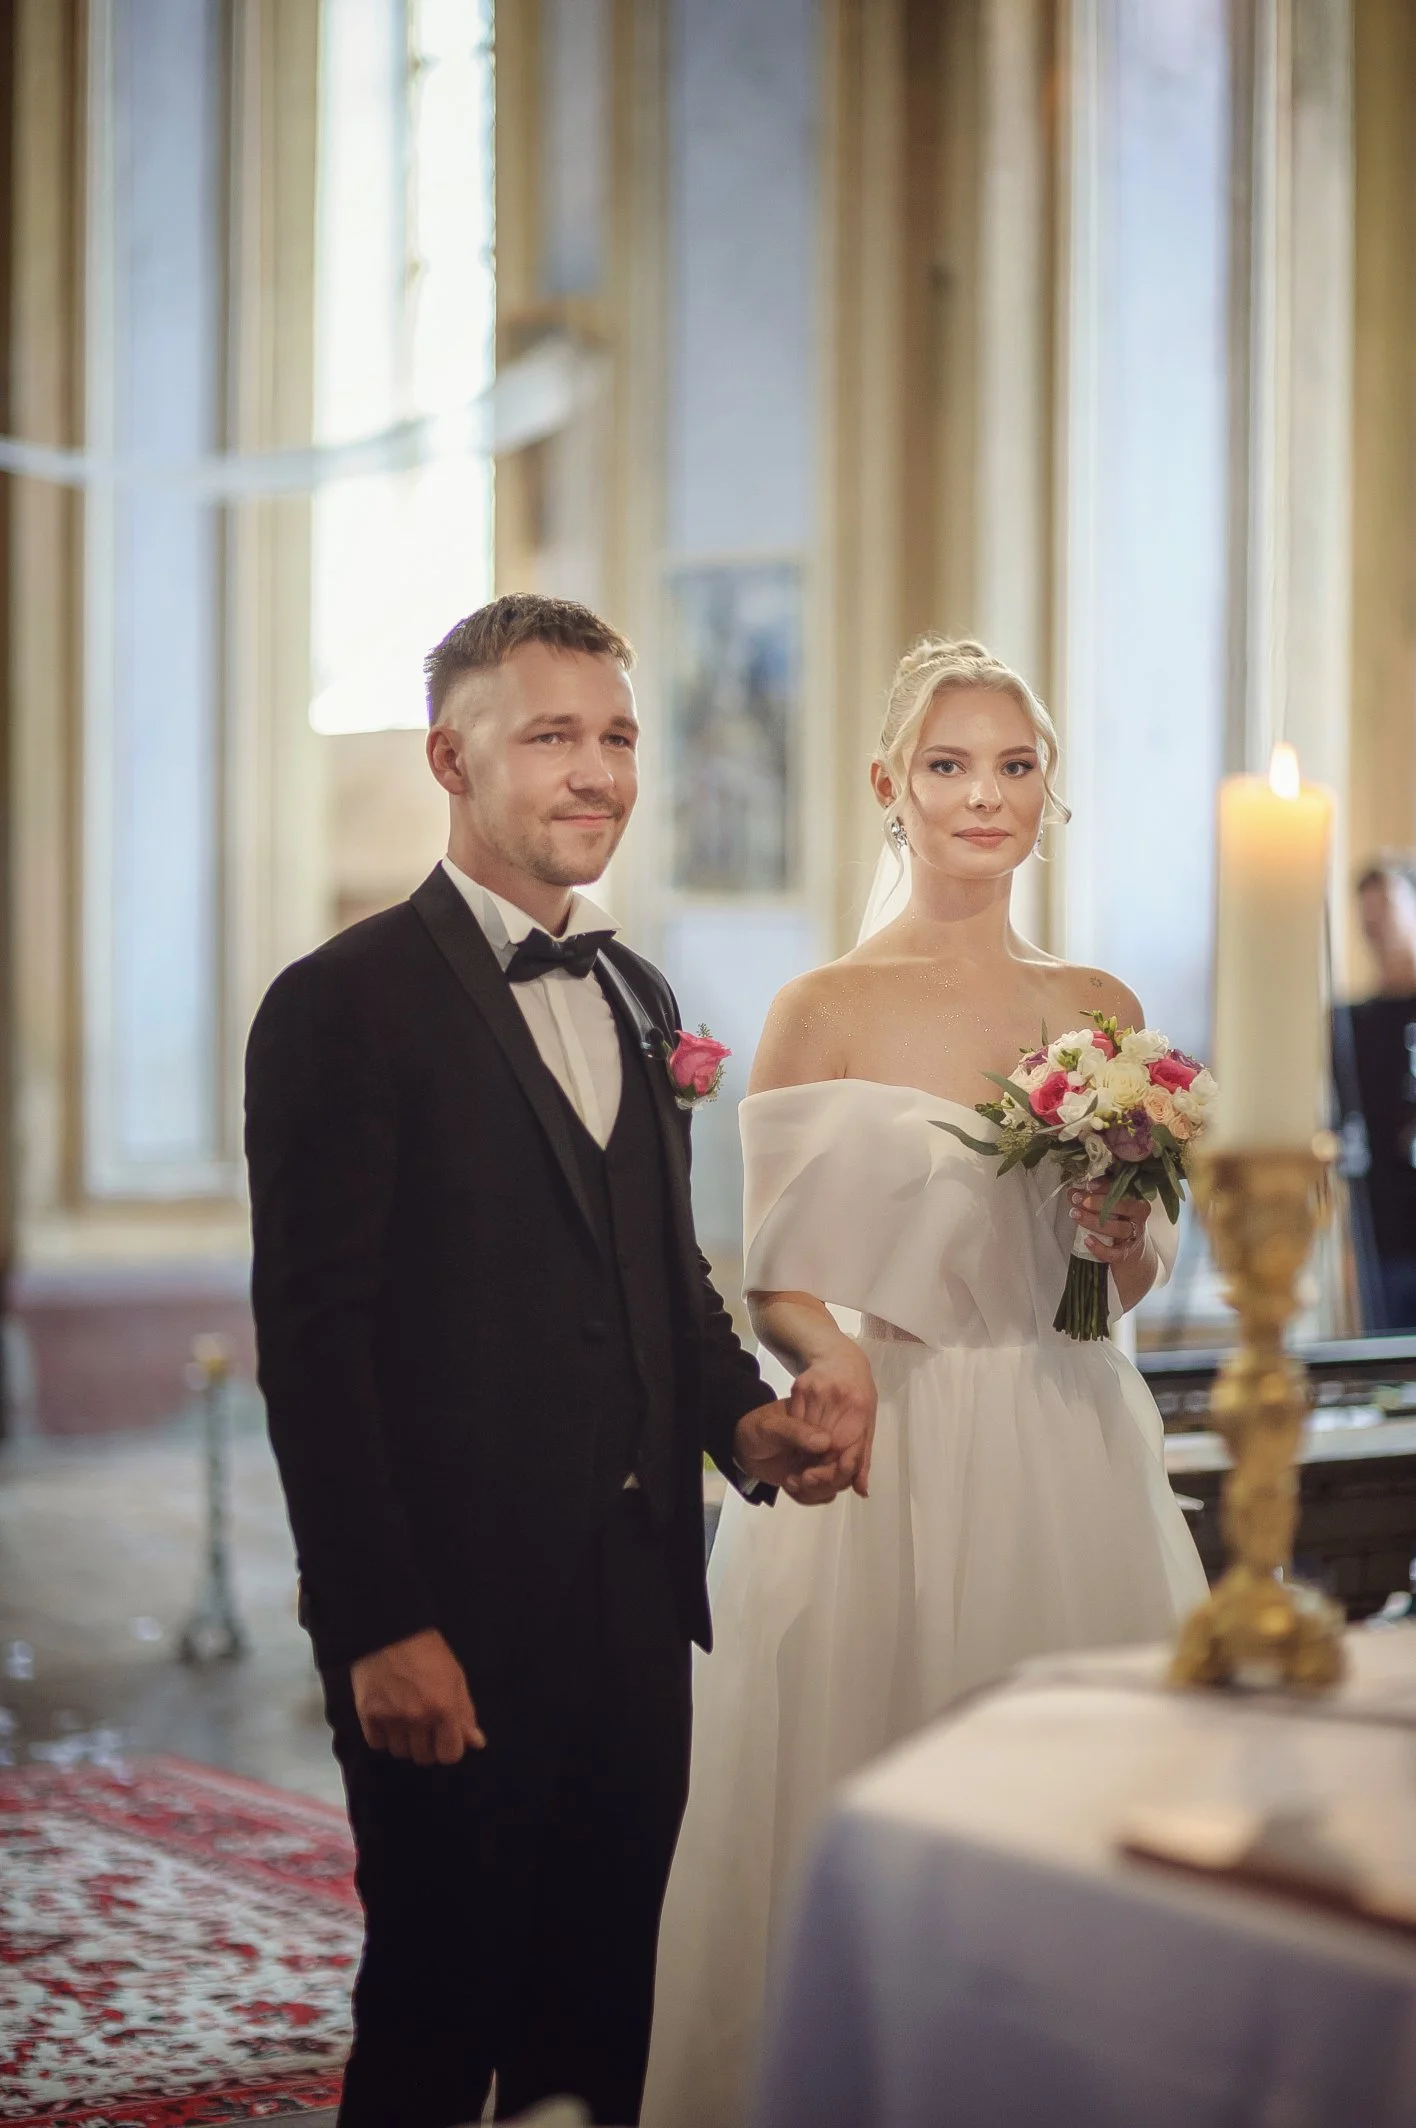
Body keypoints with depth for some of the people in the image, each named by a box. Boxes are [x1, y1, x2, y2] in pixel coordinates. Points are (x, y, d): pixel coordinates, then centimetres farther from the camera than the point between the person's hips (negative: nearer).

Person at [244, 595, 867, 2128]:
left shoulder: (635, 998, 14)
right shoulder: (345, 1005, -10)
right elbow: (312, 1342, -14)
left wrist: (742, 1415, 2)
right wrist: (380, 1628, -18)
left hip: (636, 1609, 7)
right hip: (454, 1627, -7)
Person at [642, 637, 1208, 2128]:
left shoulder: (1100, 1011, 9)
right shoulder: (822, 1012, -2)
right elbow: (767, 1276, -3)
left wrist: (1128, 1238, -6)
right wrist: (832, 1356, -23)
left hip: (1067, 1457, 3)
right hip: (883, 1447, -3)